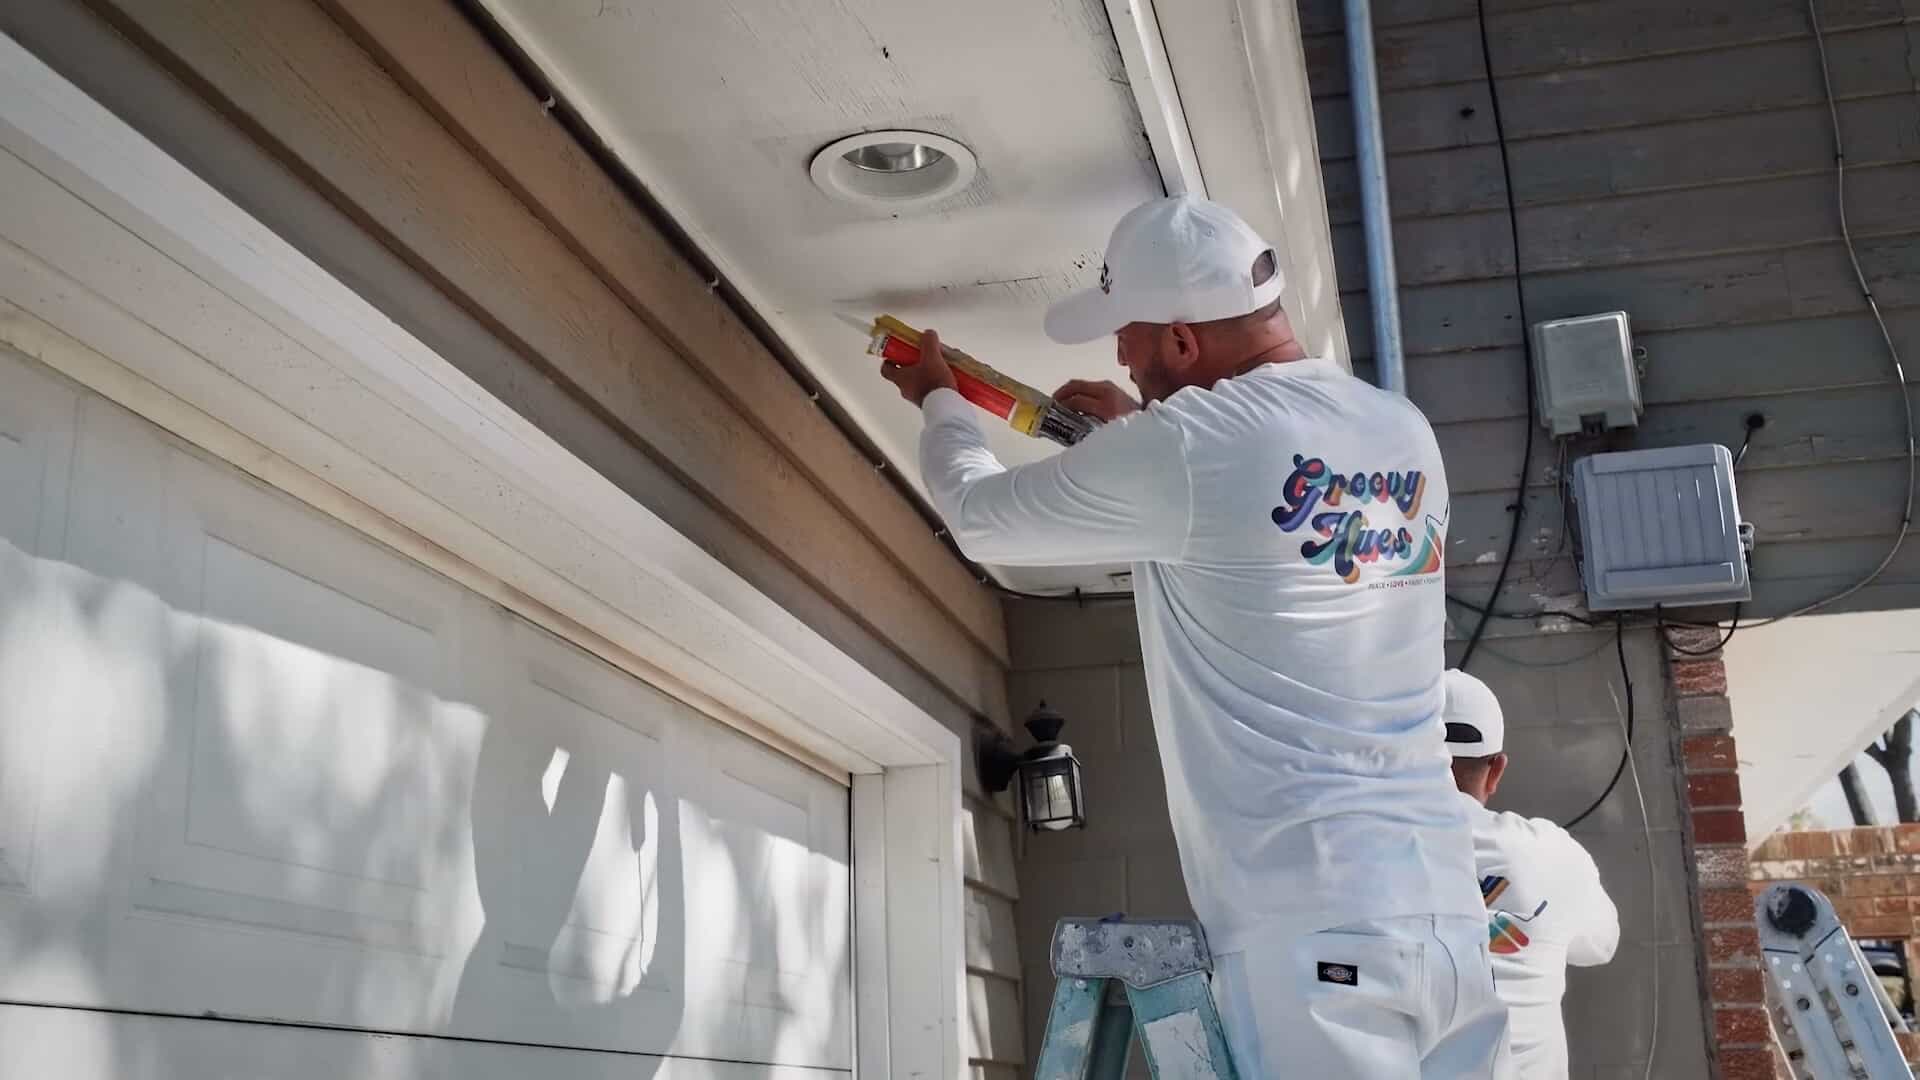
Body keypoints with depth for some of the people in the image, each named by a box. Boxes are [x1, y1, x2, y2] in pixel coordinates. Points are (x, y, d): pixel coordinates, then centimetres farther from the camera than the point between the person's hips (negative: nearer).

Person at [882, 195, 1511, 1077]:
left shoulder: (1181, 449, -11)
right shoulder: (1407, 433, 11)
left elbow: (982, 518, 5)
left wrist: (938, 401, 24)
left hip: (1310, 925, -7)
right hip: (1444, 908, 7)